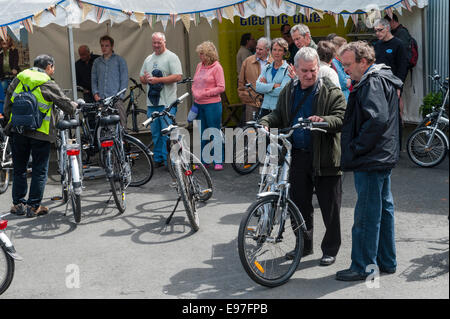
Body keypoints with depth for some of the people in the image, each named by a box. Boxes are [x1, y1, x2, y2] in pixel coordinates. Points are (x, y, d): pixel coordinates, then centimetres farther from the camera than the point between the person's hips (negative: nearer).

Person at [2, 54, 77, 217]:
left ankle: (18, 204, 20)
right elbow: (67, 106, -1)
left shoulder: (18, 79, 7)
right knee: (40, 170, 7)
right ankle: (34, 206, 8)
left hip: (17, 131, 4)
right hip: (40, 133, -4)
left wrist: (12, 120, 18)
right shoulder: (48, 85, -6)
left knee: (19, 169, 15)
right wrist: (75, 105, 19)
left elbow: (7, 107, 7)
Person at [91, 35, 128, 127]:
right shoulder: (97, 62, 19)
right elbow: (93, 79, 19)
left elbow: (124, 79, 3)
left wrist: (120, 95, -7)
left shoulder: (119, 60, 8)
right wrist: (95, 93, 3)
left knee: (121, 123, -11)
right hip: (101, 99, 3)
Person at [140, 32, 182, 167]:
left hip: (167, 103, -7)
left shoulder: (171, 57, -3)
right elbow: (141, 78, 23)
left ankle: (169, 160, -3)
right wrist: (145, 79, -2)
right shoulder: (148, 59, 19)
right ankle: (158, 159, 20)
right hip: (152, 102, 7)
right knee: (155, 133, 12)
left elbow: (178, 76, -14)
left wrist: (158, 80, -18)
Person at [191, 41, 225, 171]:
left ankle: (218, 161, 7)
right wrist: (195, 93, -1)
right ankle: (204, 160, 22)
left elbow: (221, 87, -12)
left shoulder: (216, 67, -8)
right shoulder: (199, 66, 11)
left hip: (212, 104, -6)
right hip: (198, 104, 7)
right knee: (201, 133, 12)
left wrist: (204, 94, -15)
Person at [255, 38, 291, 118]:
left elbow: (282, 91, -14)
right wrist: (274, 85, -12)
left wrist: (266, 86, -3)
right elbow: (258, 87, -1)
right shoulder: (266, 68, 13)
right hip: (265, 109, 4)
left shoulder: (288, 69, -2)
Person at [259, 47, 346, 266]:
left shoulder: (331, 92, -6)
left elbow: (341, 119, -15)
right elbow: (279, 115, 17)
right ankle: (304, 245, 31)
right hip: (297, 156, 5)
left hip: (324, 158, -5)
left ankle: (330, 249, 20)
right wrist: (265, 122, -4)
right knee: (299, 204, 14)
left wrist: (323, 121, -34)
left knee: (329, 207, 4)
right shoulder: (289, 91, 12)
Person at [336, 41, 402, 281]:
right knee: (384, 209, 16)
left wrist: (356, 147, -21)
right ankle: (386, 261, 27)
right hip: (384, 157, 11)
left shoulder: (373, 83, -16)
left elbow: (377, 119, -29)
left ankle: (363, 267, 6)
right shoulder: (382, 79, 16)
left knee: (366, 215, -3)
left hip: (370, 162, -11)